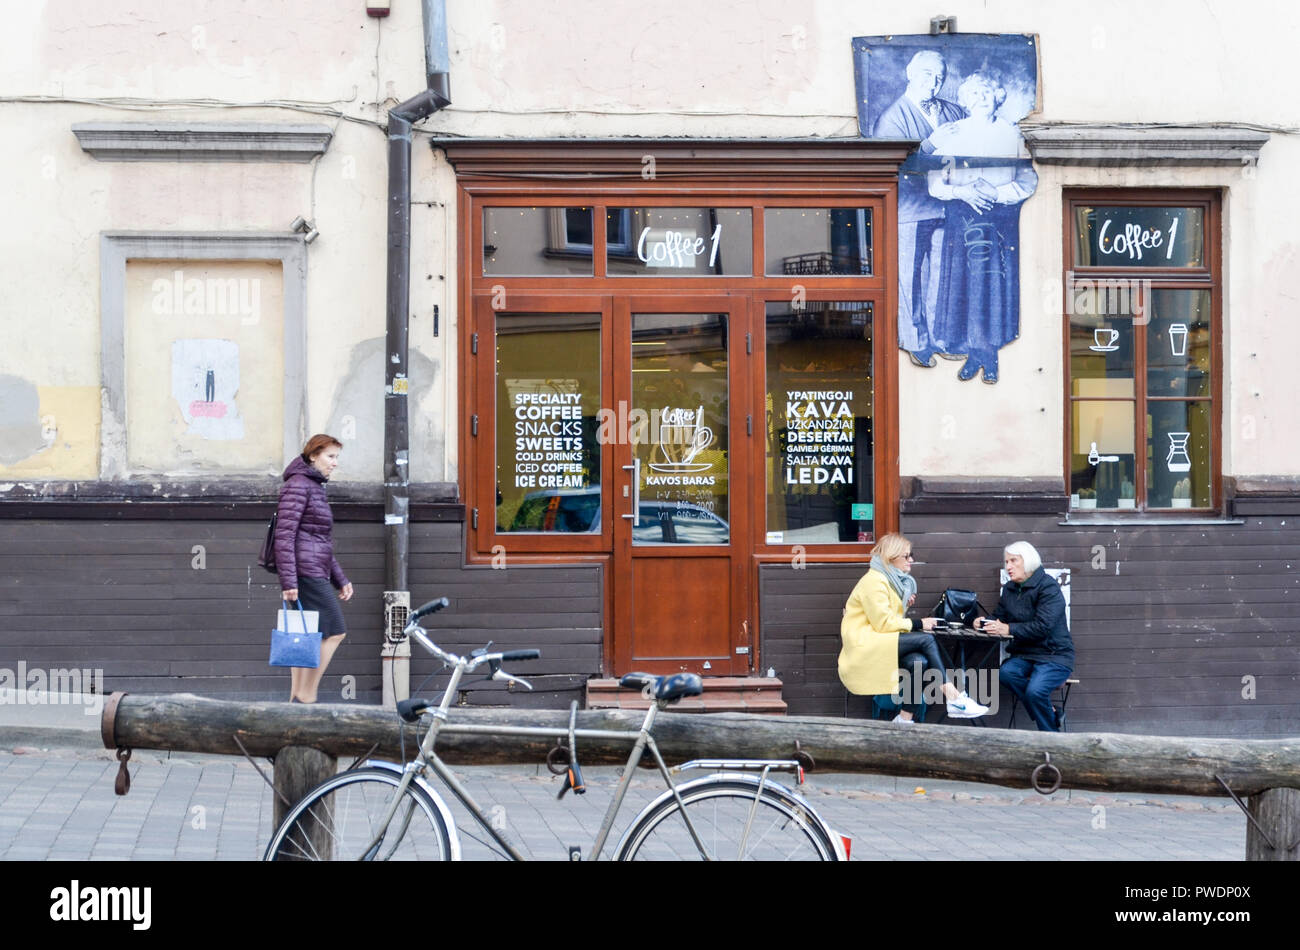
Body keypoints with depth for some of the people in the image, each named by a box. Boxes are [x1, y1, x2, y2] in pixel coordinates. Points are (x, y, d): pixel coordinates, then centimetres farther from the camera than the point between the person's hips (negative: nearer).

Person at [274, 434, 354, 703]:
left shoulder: (315, 487, 22)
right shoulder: (298, 485, -8)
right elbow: (284, 535, -16)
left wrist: (341, 580, 24)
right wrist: (288, 581, -22)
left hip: (316, 573, 10)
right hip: (305, 571, -10)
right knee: (334, 631, -10)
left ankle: (296, 701, 8)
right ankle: (306, 697, -9)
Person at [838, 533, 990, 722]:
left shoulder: (892, 580, 18)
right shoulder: (874, 581, -12)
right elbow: (883, 622, -17)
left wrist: (904, 605, 5)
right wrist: (917, 624, -11)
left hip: (880, 641, 9)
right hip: (863, 645, -9)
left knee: (918, 661, -23)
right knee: (926, 640, -23)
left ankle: (905, 720, -25)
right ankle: (954, 699, -25)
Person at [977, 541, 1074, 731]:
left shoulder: (1048, 587, -12)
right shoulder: (1009, 589, 12)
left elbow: (1043, 627, -21)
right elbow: (1000, 617, 21)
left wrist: (1008, 629, -24)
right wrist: (985, 622, -2)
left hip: (1055, 655, -6)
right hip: (1025, 654, 7)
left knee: (1035, 690, -31)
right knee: (1005, 673, -27)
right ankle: (1050, 713, -10)